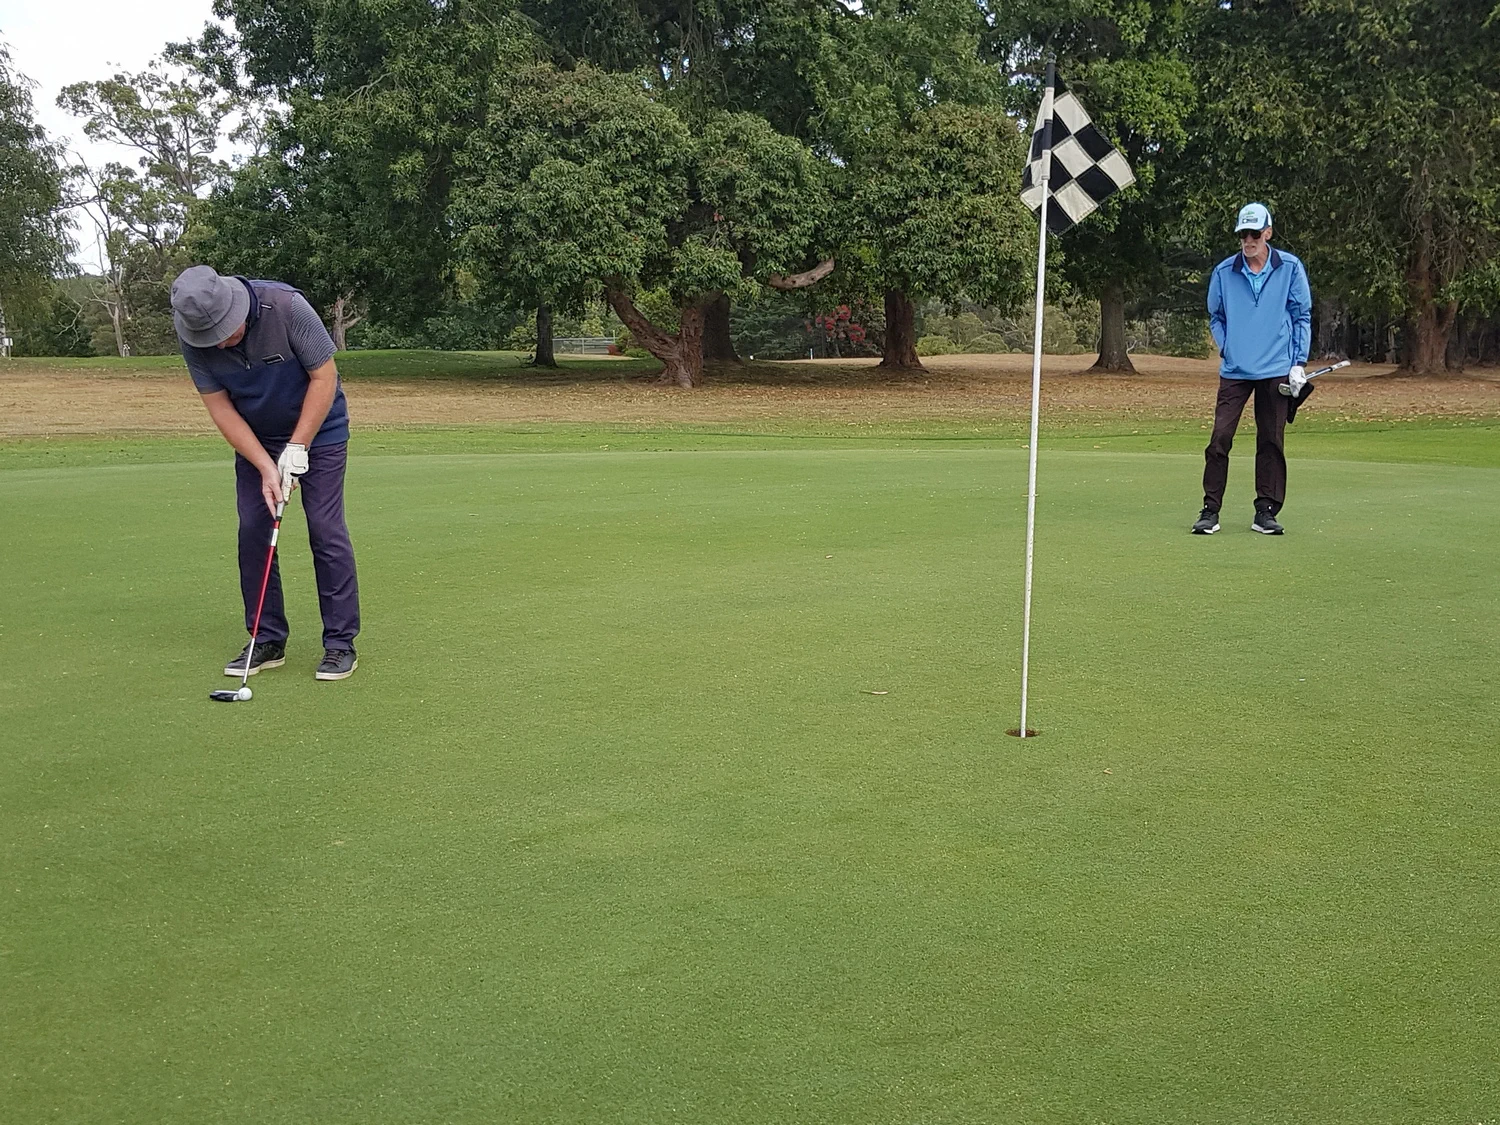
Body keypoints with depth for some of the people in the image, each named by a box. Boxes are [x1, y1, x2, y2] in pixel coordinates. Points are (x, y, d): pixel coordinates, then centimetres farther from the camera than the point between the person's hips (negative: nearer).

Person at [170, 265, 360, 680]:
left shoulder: (286, 306, -30)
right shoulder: (192, 339, -19)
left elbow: (324, 377, -21)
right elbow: (220, 407, -12)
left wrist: (297, 448, -21)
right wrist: (265, 467, -19)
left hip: (318, 427, -4)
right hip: (253, 438, 4)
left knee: (325, 529, -9)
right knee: (253, 531, -2)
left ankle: (341, 643, -2)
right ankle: (267, 641, 8)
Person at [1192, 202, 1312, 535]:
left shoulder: (1290, 268, 2)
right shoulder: (1223, 272, 4)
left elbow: (1302, 317, 6)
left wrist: (1298, 363, 0)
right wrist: (1226, 349, 2)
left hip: (1276, 371, 0)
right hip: (1234, 371, 0)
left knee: (1271, 442, 4)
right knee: (1219, 439, -6)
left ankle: (1265, 512, 12)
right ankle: (1210, 511, 0)